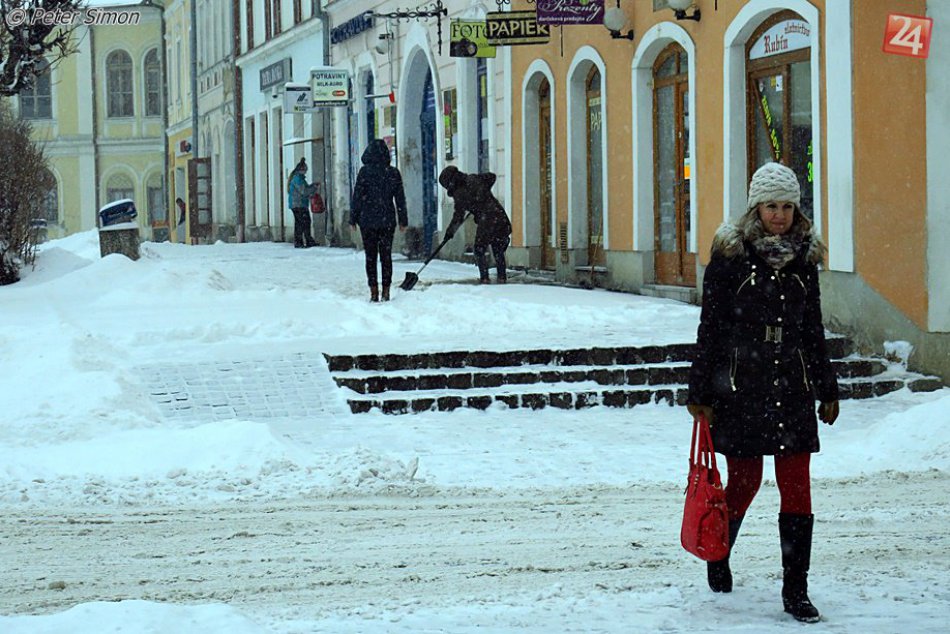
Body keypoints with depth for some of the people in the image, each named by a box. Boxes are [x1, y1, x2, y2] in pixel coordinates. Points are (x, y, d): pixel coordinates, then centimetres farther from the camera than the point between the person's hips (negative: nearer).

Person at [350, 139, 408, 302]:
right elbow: (400, 199, 5)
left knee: (371, 257, 4)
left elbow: (357, 197, -6)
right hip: (387, 221, 2)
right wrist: (403, 220, 12)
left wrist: (353, 219, 2)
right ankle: (386, 292, 4)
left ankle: (374, 292, 0)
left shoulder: (364, 172, -8)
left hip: (367, 221, -2)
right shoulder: (393, 173, 0)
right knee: (386, 256, 7)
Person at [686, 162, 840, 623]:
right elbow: (711, 326, -3)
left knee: (797, 489, -2)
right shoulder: (730, 255, -4)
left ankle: (795, 591, 4)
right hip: (740, 386, -3)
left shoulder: (804, 257, 9)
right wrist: (701, 392, -5)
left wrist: (826, 389, 18)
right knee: (744, 482, 6)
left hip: (792, 386, 3)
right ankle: (718, 555, 35)